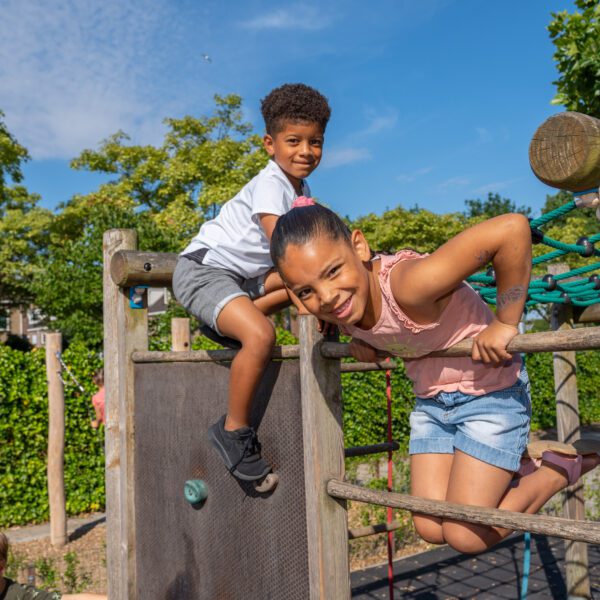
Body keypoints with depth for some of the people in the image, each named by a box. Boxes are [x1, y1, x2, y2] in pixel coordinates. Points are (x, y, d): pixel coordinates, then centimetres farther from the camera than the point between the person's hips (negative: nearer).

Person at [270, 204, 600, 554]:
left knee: (467, 536, -5)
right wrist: (364, 343, -6)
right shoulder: (340, 312, -15)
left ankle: (562, 466, 14)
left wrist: (504, 323, -34)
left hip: (490, 391, -7)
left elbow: (511, 228, -45)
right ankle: (517, 468, 28)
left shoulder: (407, 283, -38)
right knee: (432, 529, 7)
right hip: (431, 400, 7)